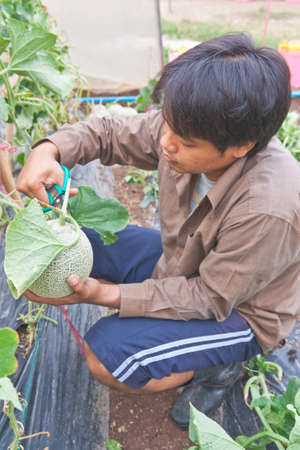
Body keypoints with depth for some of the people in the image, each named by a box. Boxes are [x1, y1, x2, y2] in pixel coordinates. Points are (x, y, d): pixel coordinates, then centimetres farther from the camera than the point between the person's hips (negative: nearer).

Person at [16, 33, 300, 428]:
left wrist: (103, 295, -30)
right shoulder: (187, 128, -20)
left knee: (104, 356, -21)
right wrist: (48, 150, -27)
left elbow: (210, 299, -26)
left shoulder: (268, 210, -38)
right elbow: (108, 134, -5)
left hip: (240, 311, -6)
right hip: (182, 262, 7)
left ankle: (217, 367, 2)